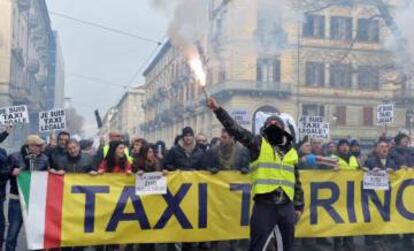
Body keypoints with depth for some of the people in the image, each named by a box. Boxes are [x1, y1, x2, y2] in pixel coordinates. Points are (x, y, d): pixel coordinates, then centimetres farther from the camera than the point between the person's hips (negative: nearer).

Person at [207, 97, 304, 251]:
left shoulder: (291, 153, 14)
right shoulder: (259, 144, 2)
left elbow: (296, 182, 18)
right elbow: (236, 130, -8)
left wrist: (299, 206, 16)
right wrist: (218, 110, -15)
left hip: (286, 206, 5)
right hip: (264, 204, -4)